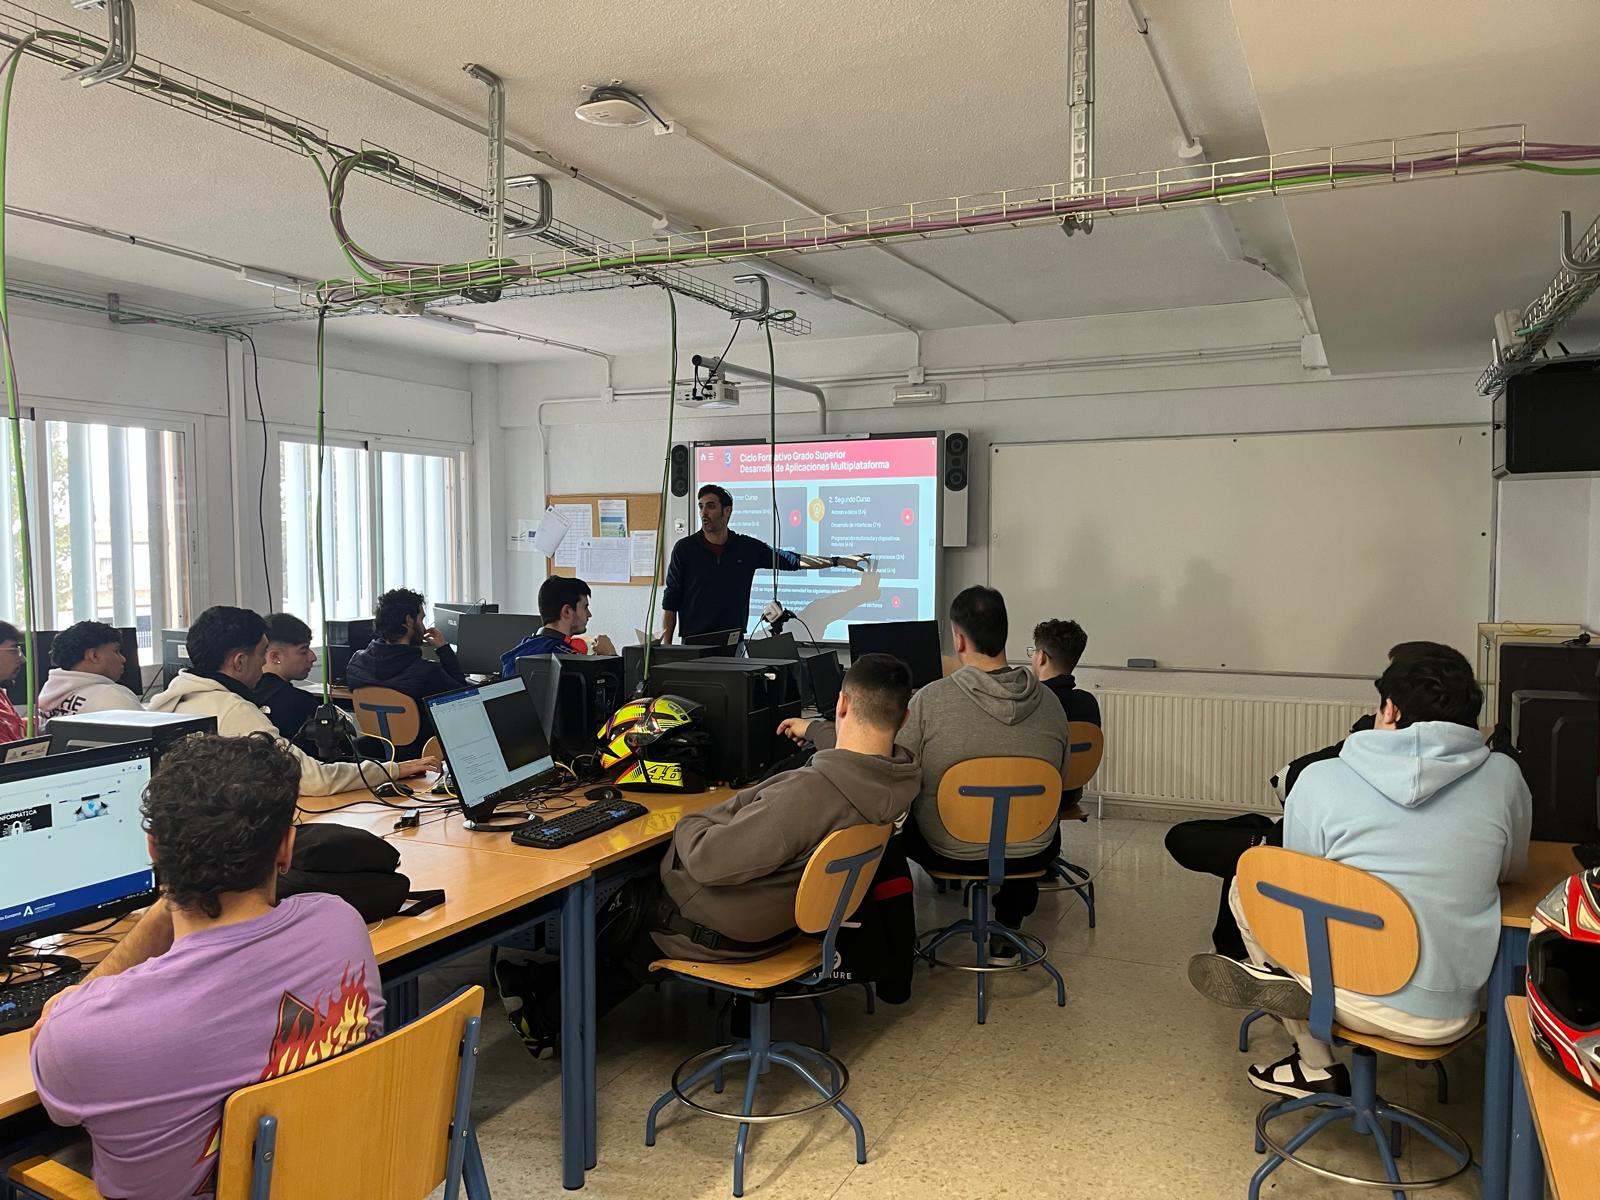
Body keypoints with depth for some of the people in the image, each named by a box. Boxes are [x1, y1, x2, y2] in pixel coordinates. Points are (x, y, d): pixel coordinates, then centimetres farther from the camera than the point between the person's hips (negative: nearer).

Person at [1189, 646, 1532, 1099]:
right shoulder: (1504, 777, -5)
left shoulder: (1320, 780, -9)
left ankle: (1316, 1065, 19)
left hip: (1355, 1001, -3)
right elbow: (1512, 869, 15)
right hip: (1449, 1016, 3)